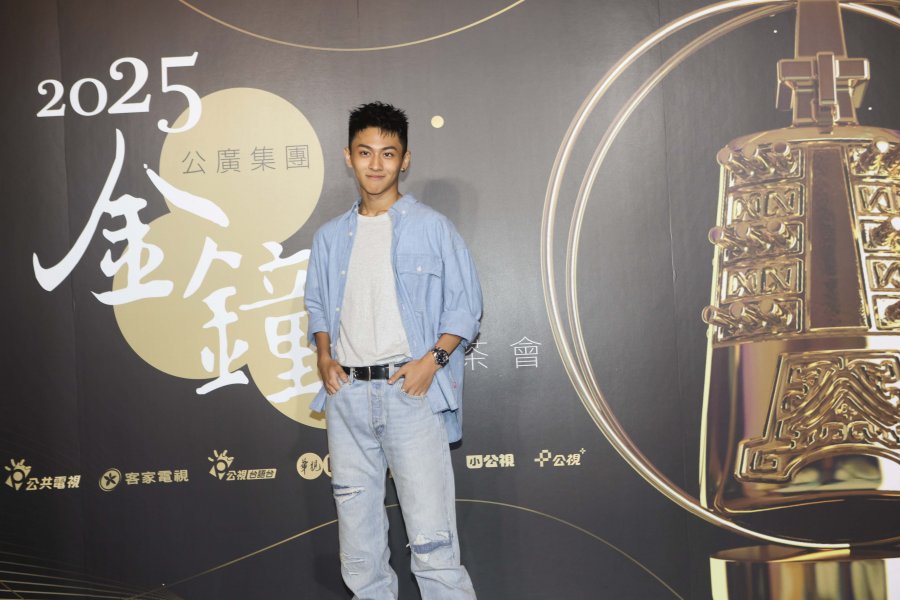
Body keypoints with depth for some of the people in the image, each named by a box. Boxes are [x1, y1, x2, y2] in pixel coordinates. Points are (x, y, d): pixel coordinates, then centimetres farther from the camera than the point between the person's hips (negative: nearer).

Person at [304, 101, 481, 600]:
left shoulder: (431, 227, 1)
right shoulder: (330, 237, 13)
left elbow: (465, 306, 2)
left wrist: (432, 359, -12)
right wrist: (324, 357, 3)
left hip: (410, 390, -4)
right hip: (347, 393, 4)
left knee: (431, 529, -8)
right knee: (356, 520, 11)